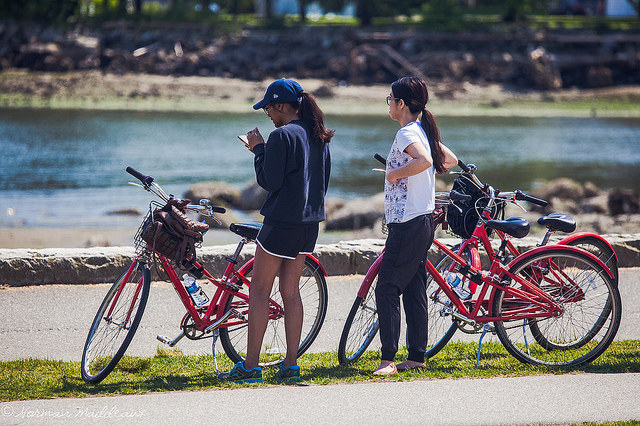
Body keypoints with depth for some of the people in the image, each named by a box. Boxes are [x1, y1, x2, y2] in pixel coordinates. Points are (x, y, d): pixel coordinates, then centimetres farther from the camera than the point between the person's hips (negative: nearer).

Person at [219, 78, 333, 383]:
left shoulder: (283, 135, -14)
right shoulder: (319, 137, 11)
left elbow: (269, 181, -16)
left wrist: (258, 149, -3)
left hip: (282, 221, -8)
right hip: (309, 222, 8)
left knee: (259, 291, -2)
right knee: (290, 292, 12)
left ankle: (250, 367, -3)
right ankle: (291, 365, 10)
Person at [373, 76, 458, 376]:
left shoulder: (407, 133, -15)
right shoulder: (424, 131, 13)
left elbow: (424, 160, -33)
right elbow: (450, 160, 26)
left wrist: (394, 173, -20)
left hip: (407, 224, -10)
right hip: (423, 219, 10)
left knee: (387, 290, -9)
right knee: (414, 290, 12)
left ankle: (388, 359, -12)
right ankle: (417, 356, 14)